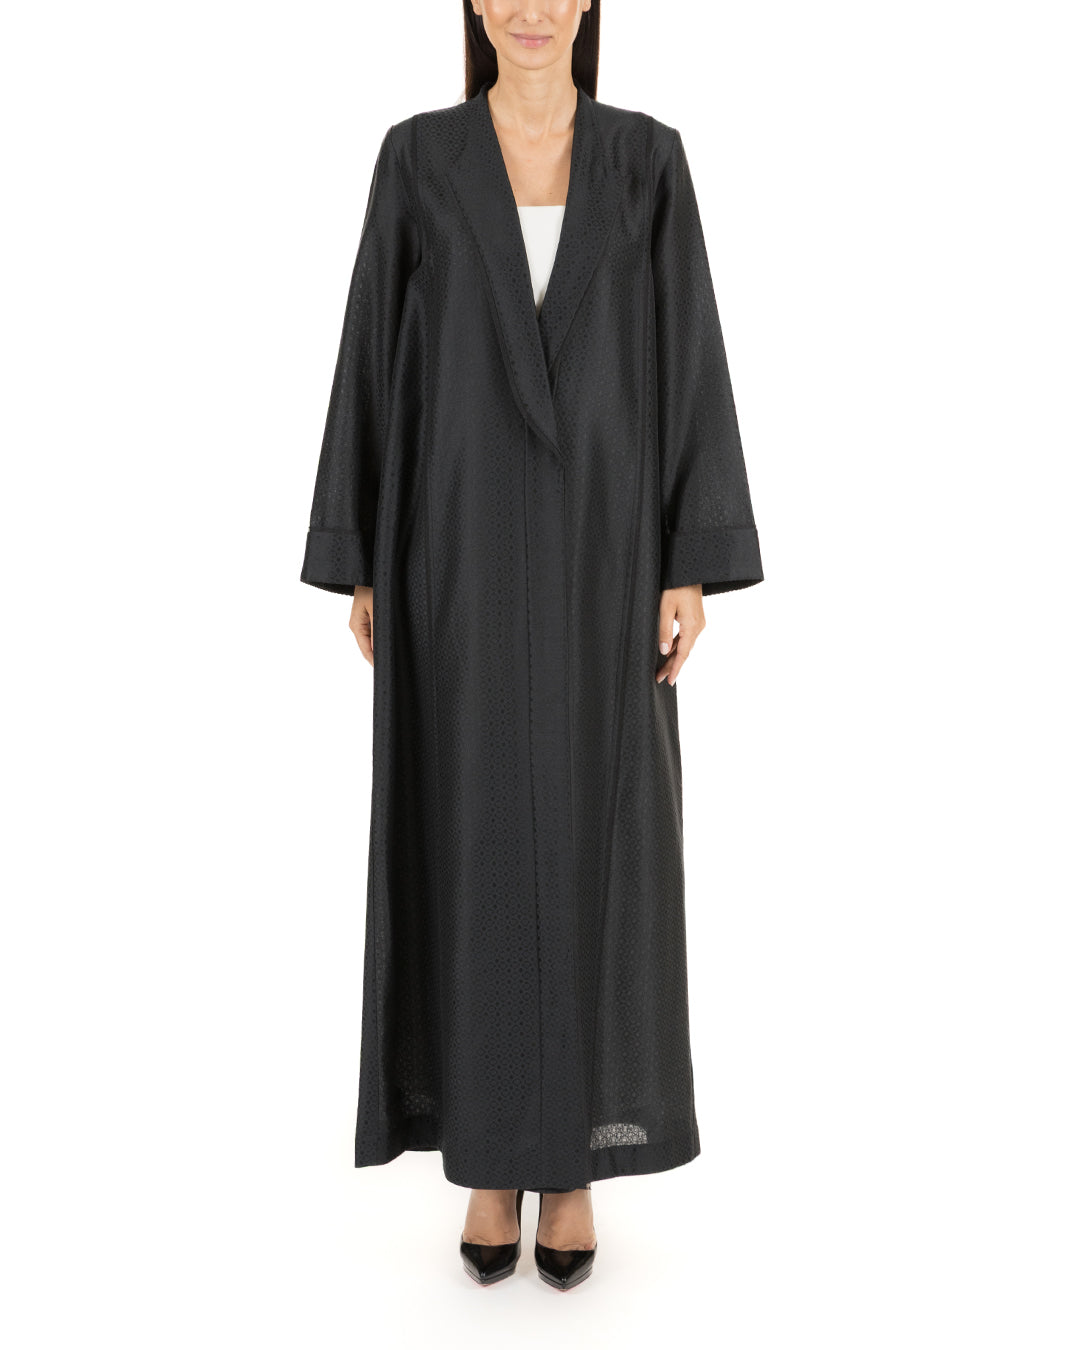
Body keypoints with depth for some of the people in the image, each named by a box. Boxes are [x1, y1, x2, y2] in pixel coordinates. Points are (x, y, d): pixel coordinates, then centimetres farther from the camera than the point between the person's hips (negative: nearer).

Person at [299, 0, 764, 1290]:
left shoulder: (648, 158, 7)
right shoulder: (416, 158, 7)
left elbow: (689, 355, 3)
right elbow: (373, 354, 6)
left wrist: (692, 566, -4)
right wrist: (357, 562, 2)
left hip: (596, 541, 0)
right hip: (462, 541, 0)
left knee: (594, 845, 2)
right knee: (473, 841, 3)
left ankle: (575, 1160, 19)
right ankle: (490, 1152, 20)